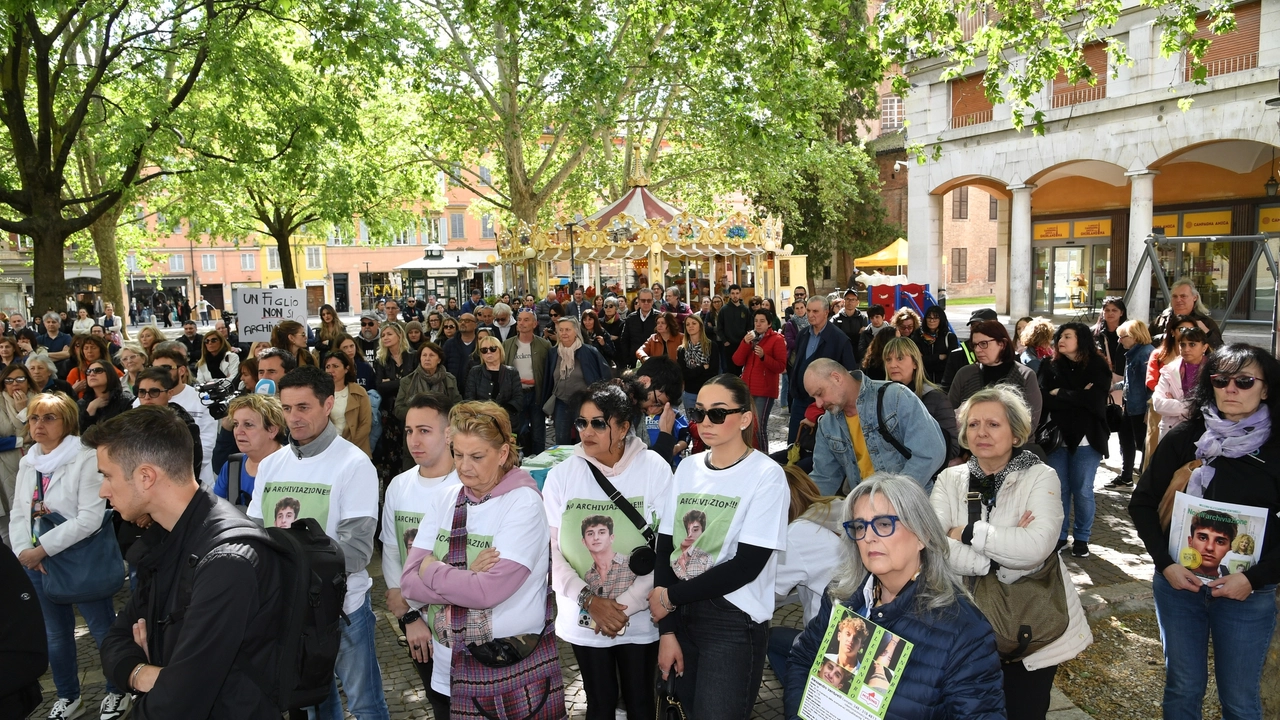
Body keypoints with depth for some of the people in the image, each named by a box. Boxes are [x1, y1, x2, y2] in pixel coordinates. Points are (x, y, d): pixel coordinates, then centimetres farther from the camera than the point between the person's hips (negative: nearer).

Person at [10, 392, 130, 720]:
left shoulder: (86, 458, -16)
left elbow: (89, 518, -23)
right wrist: (24, 550, -11)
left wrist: (41, 549, -22)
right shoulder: (28, 463, 6)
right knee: (56, 632, 21)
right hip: (38, 563, 7)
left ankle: (119, 691, 28)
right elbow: (17, 514, 7)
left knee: (103, 629, 7)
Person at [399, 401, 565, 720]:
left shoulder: (523, 503, -14)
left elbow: (489, 591, -22)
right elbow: (409, 583, -4)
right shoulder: (446, 501, 3)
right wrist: (468, 579, -17)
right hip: (452, 668, 5)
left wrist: (431, 570, -9)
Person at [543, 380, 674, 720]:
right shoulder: (561, 475, -8)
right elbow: (551, 551, -8)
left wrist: (625, 605, -15)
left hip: (640, 618, -1)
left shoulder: (655, 470, -11)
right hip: (583, 619, 1)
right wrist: (590, 601, -17)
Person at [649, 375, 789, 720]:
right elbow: (665, 550, 3)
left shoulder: (766, 475, -10)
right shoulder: (687, 467, 5)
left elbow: (747, 565, -15)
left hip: (734, 622, -5)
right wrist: (667, 630, -5)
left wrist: (670, 597, -10)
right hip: (681, 614, 5)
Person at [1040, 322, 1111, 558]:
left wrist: (1060, 393, -9)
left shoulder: (1098, 367, -3)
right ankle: (1059, 536, 19)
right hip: (1057, 437, 3)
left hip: (1086, 440, -2)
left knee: (1082, 491, 4)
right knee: (1058, 489, 6)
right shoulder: (1053, 368, 5)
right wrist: (1078, 398, -16)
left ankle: (1081, 538, 18)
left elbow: (1094, 399, -18)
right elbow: (1045, 400, -7)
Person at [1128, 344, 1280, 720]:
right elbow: (1142, 503, 2)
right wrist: (1165, 563, -9)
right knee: (1183, 686, 14)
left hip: (1248, 593, -1)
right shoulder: (1185, 438, -3)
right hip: (1178, 580, 1)